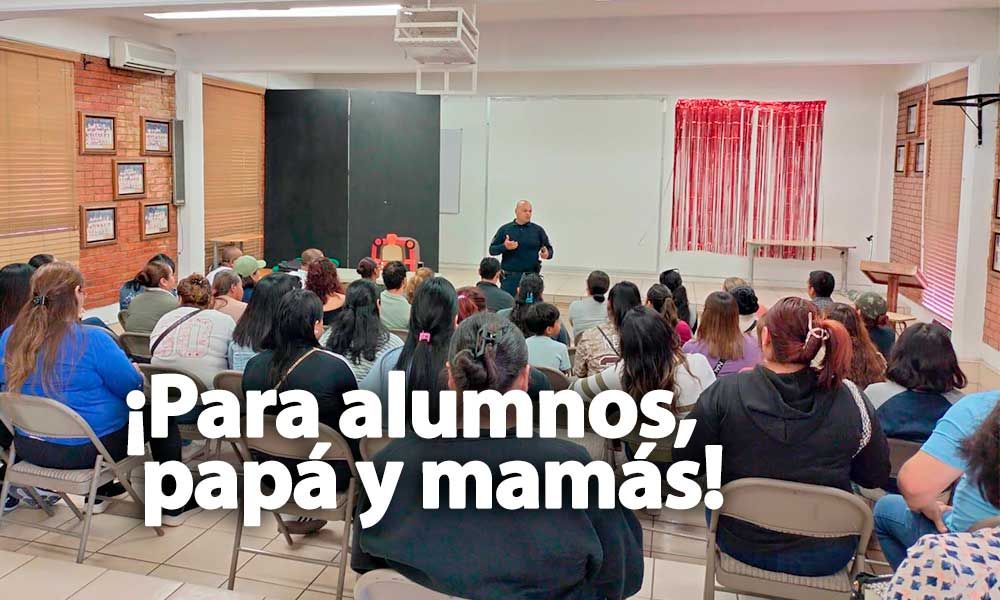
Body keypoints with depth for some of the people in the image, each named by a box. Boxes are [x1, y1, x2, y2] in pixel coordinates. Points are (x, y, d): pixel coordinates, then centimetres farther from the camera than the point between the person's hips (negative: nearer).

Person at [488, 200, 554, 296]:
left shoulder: (538, 230, 6)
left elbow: (550, 249, 10)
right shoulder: (505, 229, 5)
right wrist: (504, 247, -15)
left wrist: (547, 254, -14)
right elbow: (492, 250, 4)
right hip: (510, 277, -1)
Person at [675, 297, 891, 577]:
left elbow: (683, 457, -7)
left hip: (742, 546, -1)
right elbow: (877, 476, -3)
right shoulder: (849, 398, -17)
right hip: (826, 557, 1)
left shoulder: (725, 393, -20)